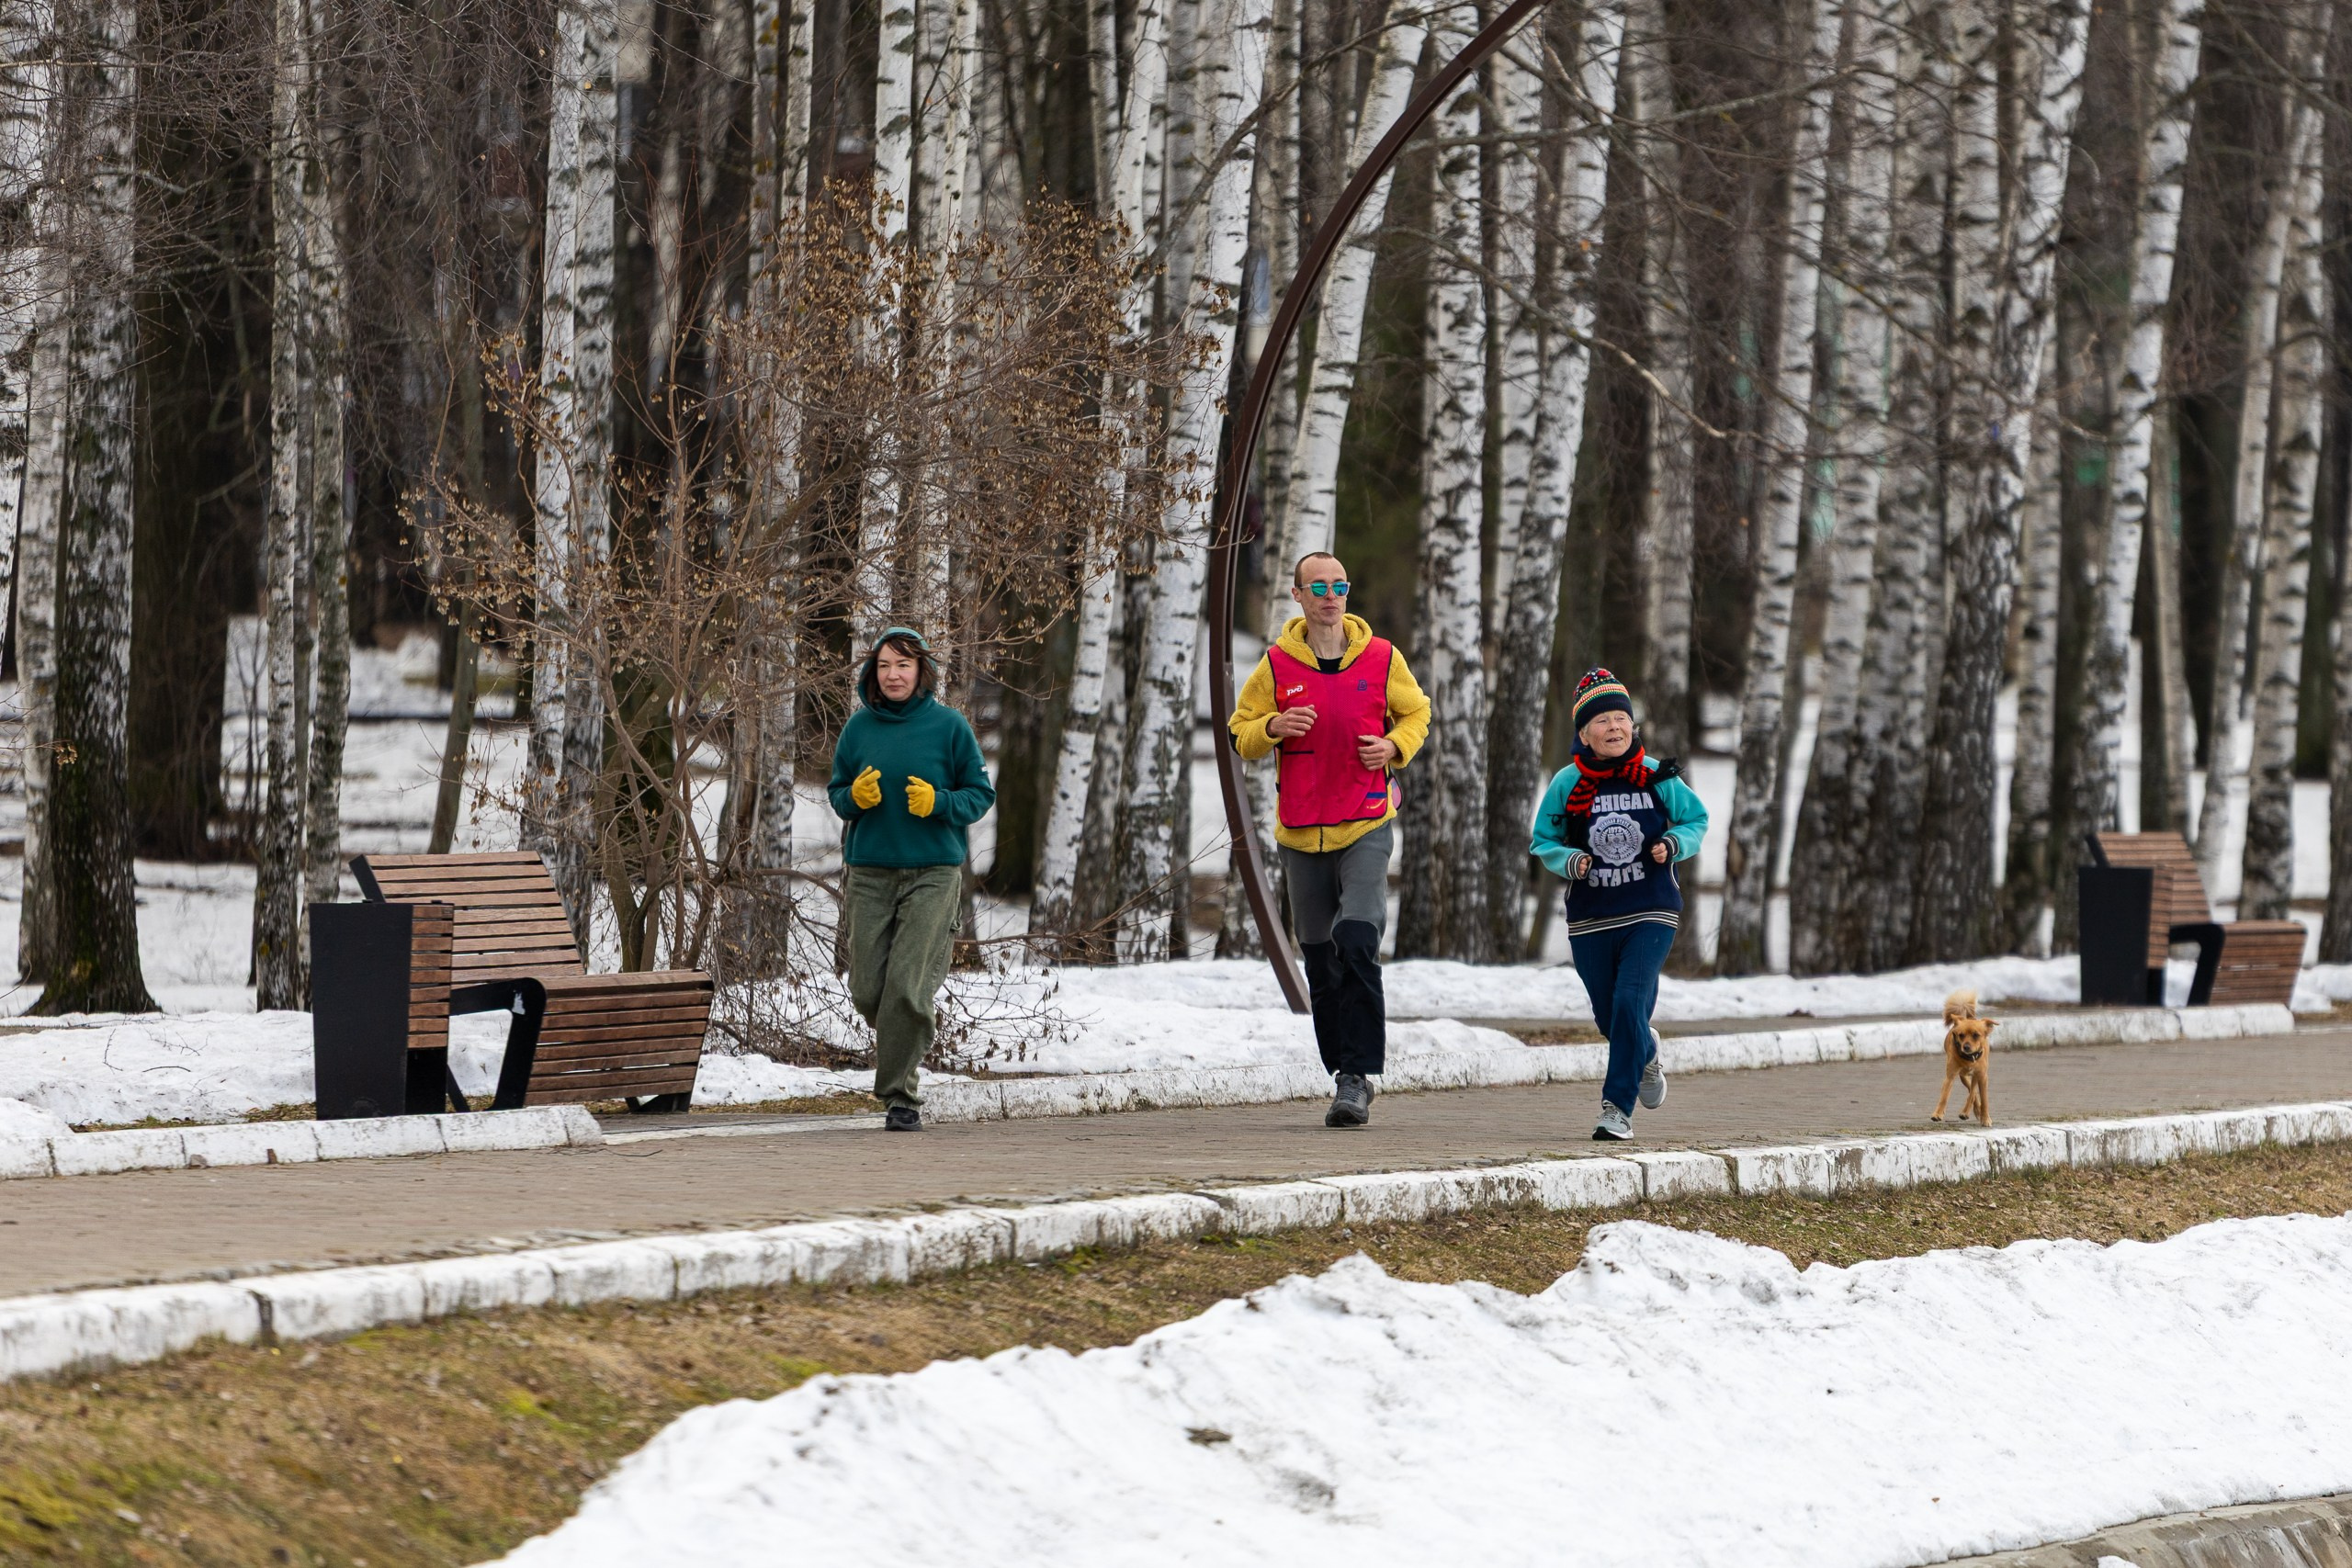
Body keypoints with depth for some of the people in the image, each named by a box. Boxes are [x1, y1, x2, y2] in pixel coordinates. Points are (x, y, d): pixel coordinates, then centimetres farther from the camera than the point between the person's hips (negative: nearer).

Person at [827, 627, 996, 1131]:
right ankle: (900, 1041, 33)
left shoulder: (948, 725, -1)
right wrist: (855, 797, -7)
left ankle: (899, 1094, -2)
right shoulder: (860, 727, 7)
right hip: (869, 871, 3)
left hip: (933, 872, -3)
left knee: (909, 989, -12)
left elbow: (981, 794, 3)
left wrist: (938, 803, -15)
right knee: (868, 990, 0)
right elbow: (837, 792, 16)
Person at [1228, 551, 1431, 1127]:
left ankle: (1358, 1076, -16)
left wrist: (1396, 746, -5)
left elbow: (1415, 713, 16)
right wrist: (1273, 727, -13)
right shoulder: (1277, 665, 3)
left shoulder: (1381, 658, 2)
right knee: (1321, 961, 6)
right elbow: (1241, 735, 9)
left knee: (1357, 943, -19)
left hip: (1366, 826, -2)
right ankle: (1344, 1076, 17)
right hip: (1301, 832, 2)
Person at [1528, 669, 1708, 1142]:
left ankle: (1617, 1108, -9)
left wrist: (1673, 845, -11)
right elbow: (1543, 841, 7)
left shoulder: (1658, 778, -2)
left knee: (1629, 1002, -17)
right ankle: (1646, 1054, 47)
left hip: (1651, 912, -2)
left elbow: (1696, 819, 10)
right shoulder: (1567, 784, -2)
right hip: (1590, 919, 2)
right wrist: (1569, 861, -14)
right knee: (1608, 1015, 11)